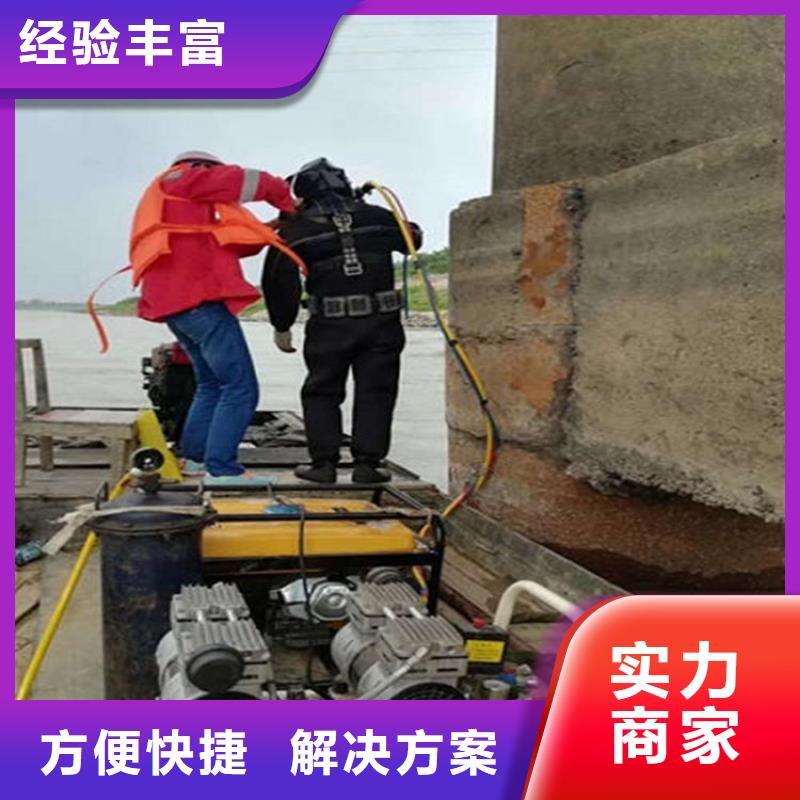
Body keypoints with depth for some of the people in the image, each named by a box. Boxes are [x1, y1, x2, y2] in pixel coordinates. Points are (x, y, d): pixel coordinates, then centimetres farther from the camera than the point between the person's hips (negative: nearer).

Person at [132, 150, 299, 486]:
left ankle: (195, 457, 26)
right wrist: (288, 204, 16)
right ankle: (222, 468, -16)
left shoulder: (165, 199, 31)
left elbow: (214, 242, 22)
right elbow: (251, 181, -2)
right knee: (240, 386, -12)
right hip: (199, 297, -10)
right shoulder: (181, 179, 5)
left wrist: (270, 230, 12)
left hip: (175, 300, 10)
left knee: (212, 383, 22)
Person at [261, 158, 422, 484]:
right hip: (381, 321, 1)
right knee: (374, 391, 8)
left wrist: (281, 326, 7)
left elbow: (279, 279, -1)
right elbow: (413, 238, 23)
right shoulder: (375, 216, 8)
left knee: (322, 392, 12)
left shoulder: (296, 228, 3)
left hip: (330, 324, -1)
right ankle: (367, 463, 6)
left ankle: (323, 463, 9)